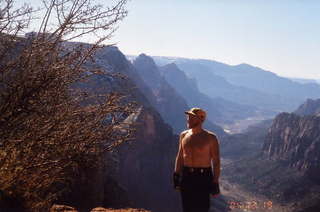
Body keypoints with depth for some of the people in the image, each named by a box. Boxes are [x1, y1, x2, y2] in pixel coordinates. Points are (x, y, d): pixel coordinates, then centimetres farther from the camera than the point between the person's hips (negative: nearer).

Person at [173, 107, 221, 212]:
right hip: (186, 176, 5)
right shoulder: (183, 135, 6)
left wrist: (215, 183, -9)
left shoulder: (210, 137, -8)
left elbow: (216, 162, -6)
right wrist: (176, 176, 9)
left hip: (203, 177, -4)